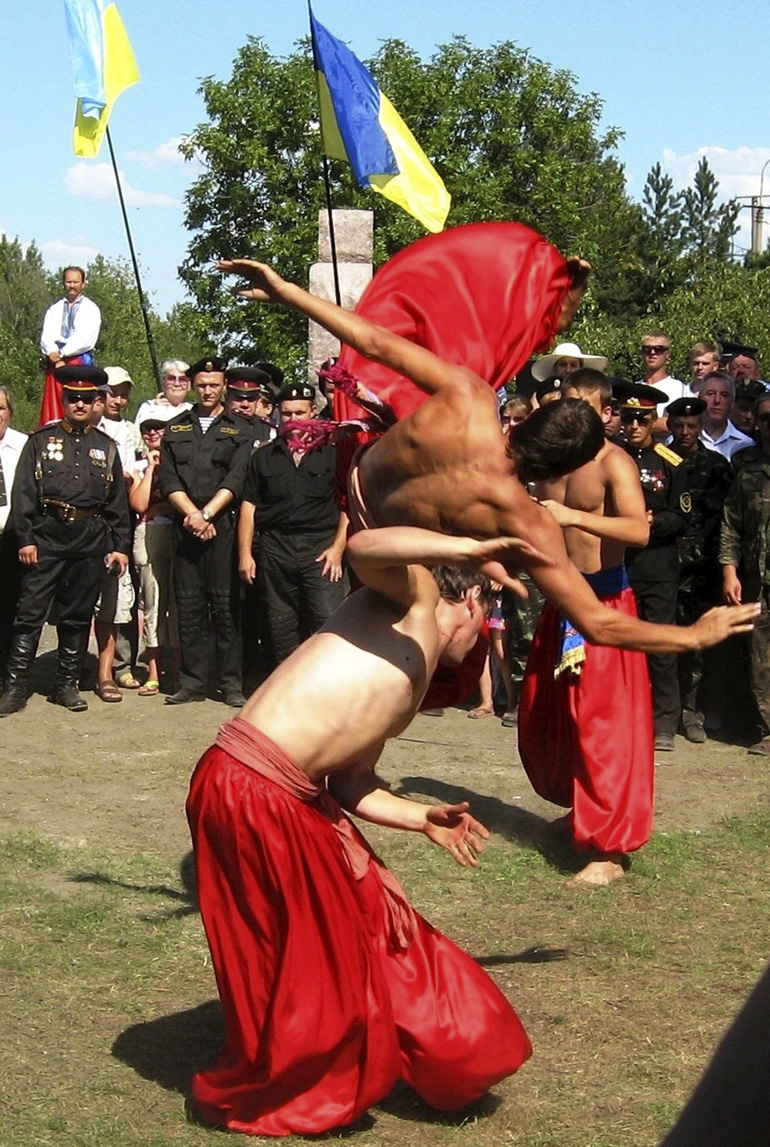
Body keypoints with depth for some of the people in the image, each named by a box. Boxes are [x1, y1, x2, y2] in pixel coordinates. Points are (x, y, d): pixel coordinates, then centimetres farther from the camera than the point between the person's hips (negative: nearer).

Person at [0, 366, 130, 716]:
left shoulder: (106, 447, 12)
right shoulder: (41, 441, 5)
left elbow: (118, 502, 12)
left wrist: (120, 546, 6)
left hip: (91, 540, 2)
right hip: (47, 537, -2)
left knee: (77, 617, 8)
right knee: (30, 613, -5)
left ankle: (67, 684, 18)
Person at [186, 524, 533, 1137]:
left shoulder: (413, 679, 25)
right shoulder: (417, 599, 3)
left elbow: (352, 783, 22)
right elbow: (364, 549, -20)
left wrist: (425, 819, 19)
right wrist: (474, 549, -14)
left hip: (300, 802, 9)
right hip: (249, 789, -9)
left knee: (364, 923, 20)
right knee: (302, 956, 5)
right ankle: (240, 1096, 26)